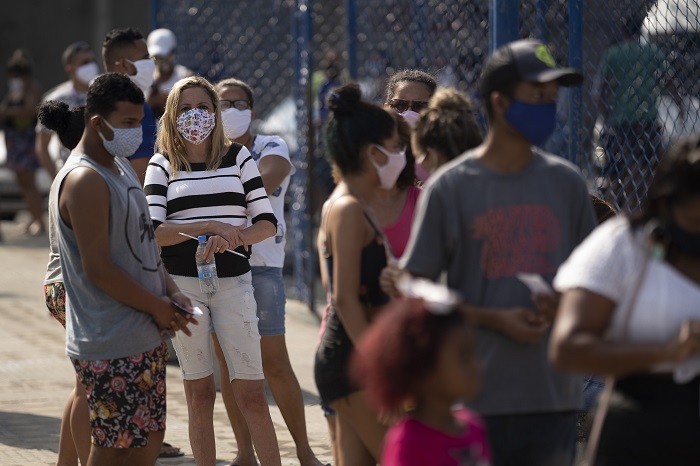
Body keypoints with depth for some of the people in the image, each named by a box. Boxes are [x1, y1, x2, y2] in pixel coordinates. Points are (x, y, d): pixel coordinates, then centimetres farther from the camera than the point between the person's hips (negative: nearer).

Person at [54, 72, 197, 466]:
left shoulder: (121, 167, 13)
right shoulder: (84, 181, -19)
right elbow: (98, 268, -22)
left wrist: (171, 289, 5)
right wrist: (157, 307, -13)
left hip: (145, 339, 10)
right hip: (111, 348, -10)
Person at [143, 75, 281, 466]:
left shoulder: (238, 156, 6)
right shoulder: (162, 165, 4)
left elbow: (267, 222, 3)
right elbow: (153, 231, -6)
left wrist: (233, 237, -18)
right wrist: (212, 227, -18)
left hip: (233, 283, 0)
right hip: (182, 284, 0)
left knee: (251, 394, -3)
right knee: (199, 394, 6)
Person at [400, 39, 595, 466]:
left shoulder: (566, 183, 8)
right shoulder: (450, 187, -3)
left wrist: (564, 303, -7)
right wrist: (496, 319, -13)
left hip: (555, 395, 3)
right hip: (477, 397, -3)